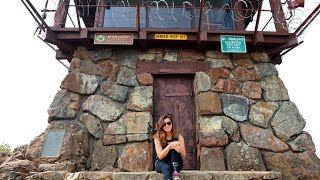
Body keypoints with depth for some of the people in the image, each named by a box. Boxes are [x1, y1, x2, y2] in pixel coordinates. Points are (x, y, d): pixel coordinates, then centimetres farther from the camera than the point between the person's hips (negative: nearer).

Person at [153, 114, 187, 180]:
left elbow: (183, 155, -4)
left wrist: (179, 148, -27)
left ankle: (175, 172, -42)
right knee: (167, 168, -38)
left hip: (176, 164, 1)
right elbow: (160, 156, -14)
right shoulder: (157, 138, -4)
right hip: (162, 163, -1)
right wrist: (169, 146, -30)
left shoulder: (179, 137, 0)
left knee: (175, 147, -26)